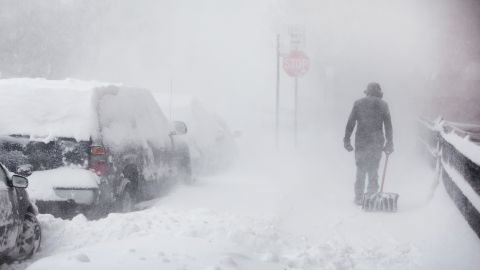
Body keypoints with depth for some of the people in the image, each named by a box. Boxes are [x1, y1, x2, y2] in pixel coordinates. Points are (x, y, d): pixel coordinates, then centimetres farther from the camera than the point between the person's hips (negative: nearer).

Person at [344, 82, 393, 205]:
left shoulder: (358, 103, 4)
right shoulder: (383, 105, 4)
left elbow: (350, 123, 2)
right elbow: (388, 126, 4)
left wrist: (346, 140, 6)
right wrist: (389, 143, 10)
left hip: (361, 141, 0)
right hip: (376, 141, 0)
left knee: (360, 170, 7)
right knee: (373, 170, 7)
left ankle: (359, 198, 6)